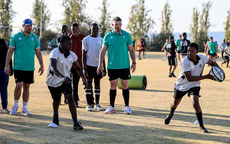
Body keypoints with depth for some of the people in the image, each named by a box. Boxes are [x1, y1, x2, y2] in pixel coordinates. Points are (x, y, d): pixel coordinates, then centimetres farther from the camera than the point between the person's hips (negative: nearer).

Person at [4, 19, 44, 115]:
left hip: (30, 68, 3)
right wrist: (7, 65, -5)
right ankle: (16, 105, 11)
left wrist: (42, 65, 7)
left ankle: (25, 108, 17)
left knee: (26, 87, 7)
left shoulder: (34, 38, 7)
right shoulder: (16, 37, -1)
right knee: (19, 86, -12)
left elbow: (38, 52, 13)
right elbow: (10, 51, 0)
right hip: (18, 67, -3)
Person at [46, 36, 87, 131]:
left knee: (70, 98, -18)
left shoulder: (72, 55, -7)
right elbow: (52, 67, -40)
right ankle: (55, 119, 44)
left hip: (66, 80, 3)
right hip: (53, 81, -3)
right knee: (56, 101, 12)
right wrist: (62, 77, -56)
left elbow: (78, 68, 7)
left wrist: (84, 79, -8)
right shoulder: (55, 53, -25)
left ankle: (75, 123, -18)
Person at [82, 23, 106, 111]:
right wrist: (84, 68, -10)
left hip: (98, 65, 4)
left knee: (97, 84, 7)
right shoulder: (86, 40, -2)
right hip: (89, 65, -4)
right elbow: (84, 54, -4)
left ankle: (97, 104, 14)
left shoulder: (101, 40, 9)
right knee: (88, 84, 1)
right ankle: (89, 104, 6)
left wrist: (104, 68, 9)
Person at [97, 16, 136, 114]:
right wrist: (100, 65, 4)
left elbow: (131, 50, 7)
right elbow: (103, 51, 8)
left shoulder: (127, 35, 2)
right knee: (113, 86, 5)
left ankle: (127, 107, 9)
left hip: (124, 65, -1)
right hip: (112, 66, 1)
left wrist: (134, 62, 1)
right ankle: (111, 107, 13)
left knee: (125, 85, 1)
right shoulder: (108, 36, 3)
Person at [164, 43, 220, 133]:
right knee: (175, 103, 21)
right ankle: (170, 115, 56)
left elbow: (212, 63, 6)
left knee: (195, 104, -21)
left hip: (194, 85, 1)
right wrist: (206, 77, -37)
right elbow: (189, 78, -33)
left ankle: (201, 126, -6)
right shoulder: (185, 61, -30)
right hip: (181, 85, -1)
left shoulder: (202, 58, -17)